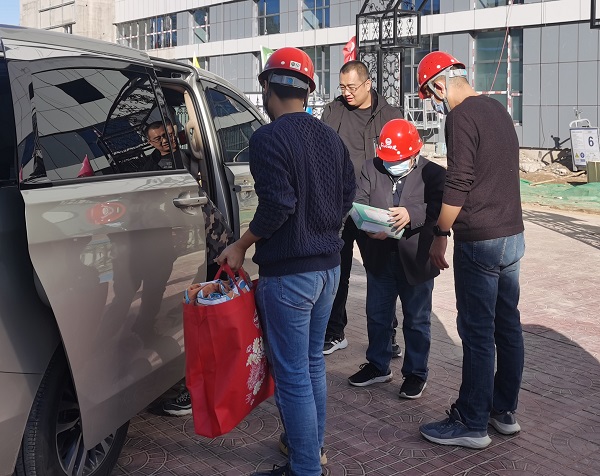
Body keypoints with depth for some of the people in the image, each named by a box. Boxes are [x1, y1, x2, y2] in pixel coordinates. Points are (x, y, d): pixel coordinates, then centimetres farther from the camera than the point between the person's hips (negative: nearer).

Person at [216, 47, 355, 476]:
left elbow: (278, 205, -22)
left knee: (293, 376, 2)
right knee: (313, 364, 21)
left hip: (288, 272, -8)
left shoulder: (268, 139, -15)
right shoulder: (331, 137, 8)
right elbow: (348, 196, 13)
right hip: (328, 265, 8)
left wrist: (242, 245, -9)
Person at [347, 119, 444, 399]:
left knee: (416, 321, 10)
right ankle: (378, 366, 35)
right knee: (377, 316, 17)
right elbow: (358, 201, -7)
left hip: (416, 260, -3)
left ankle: (416, 372, 26)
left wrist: (410, 215, -38)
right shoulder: (371, 168, 2)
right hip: (379, 258, 4)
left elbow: (437, 208, -20)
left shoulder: (433, 173, -7)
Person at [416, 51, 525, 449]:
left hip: (480, 241, -9)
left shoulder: (462, 117, -14)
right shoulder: (498, 109, 14)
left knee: (478, 334, -1)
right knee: (507, 326, 14)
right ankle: (504, 411, 26)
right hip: (512, 235, 9)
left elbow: (458, 186, -19)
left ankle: (472, 424, 9)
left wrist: (440, 235, -8)